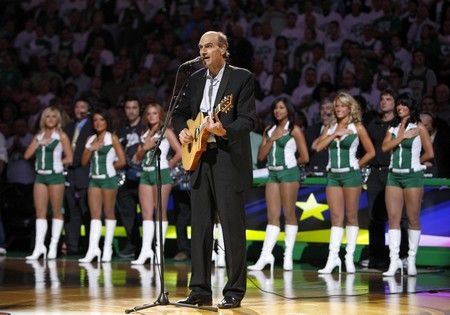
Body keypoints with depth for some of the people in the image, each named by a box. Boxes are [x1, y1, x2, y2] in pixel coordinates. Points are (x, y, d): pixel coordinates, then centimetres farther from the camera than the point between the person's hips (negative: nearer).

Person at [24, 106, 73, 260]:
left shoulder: (61, 136, 1)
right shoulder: (39, 136, 14)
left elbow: (69, 158, -2)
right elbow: (27, 155, 5)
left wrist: (56, 163, -4)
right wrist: (38, 142, -3)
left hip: (55, 176, -5)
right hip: (40, 176, 5)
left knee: (56, 211, 0)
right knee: (40, 212, 0)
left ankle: (53, 245, 4)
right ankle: (39, 246, -2)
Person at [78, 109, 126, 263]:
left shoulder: (112, 138, 0)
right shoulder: (91, 139, 15)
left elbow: (122, 161, -5)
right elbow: (84, 161, 9)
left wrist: (108, 167, 6)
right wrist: (90, 148, -5)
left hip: (108, 178, -5)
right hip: (94, 179, 5)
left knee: (109, 213, 1)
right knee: (94, 214, -3)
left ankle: (107, 249, 6)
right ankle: (93, 249, -9)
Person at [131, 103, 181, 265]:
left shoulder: (166, 132, 1)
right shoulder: (145, 134, 18)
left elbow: (180, 153, -8)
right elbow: (138, 157, 16)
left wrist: (169, 165, -2)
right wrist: (144, 148, -2)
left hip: (161, 173, -6)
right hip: (146, 173, 6)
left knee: (160, 212, -4)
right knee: (146, 213, 1)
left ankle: (159, 249, -2)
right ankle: (146, 249, -2)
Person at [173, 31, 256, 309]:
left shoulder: (242, 78, -4)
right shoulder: (196, 79, 14)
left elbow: (248, 120, -12)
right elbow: (181, 112, 23)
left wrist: (224, 131, -29)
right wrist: (182, 130, 1)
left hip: (229, 161, -6)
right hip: (200, 159, 6)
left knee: (233, 227, -4)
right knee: (200, 226, 6)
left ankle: (235, 292, 2)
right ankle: (200, 290, 11)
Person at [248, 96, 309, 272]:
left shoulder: (294, 130, -1)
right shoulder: (269, 130, 15)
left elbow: (305, 158, -3)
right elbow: (261, 155, 8)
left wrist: (289, 162, 10)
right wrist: (271, 139, -3)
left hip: (289, 173, -5)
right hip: (273, 173, 5)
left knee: (289, 214, -2)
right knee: (272, 216, 0)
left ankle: (288, 256, 0)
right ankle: (266, 255, -7)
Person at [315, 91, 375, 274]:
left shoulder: (357, 128, 1)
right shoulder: (330, 128, 12)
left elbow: (371, 152, 2)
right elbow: (318, 147, -2)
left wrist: (357, 165, 1)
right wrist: (335, 134, -7)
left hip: (350, 174, -4)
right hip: (333, 175, 4)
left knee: (351, 217, 1)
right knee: (336, 218, 0)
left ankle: (349, 257, 3)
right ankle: (333, 257, -4)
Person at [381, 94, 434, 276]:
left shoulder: (419, 128, 0)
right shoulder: (393, 128, 13)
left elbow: (429, 153, -1)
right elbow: (385, 148, -2)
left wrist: (415, 162, 10)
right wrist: (402, 136, -9)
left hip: (412, 176, -4)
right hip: (394, 175, 4)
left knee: (413, 218, -1)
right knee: (393, 218, -3)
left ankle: (411, 260, 5)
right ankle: (394, 260, -4)